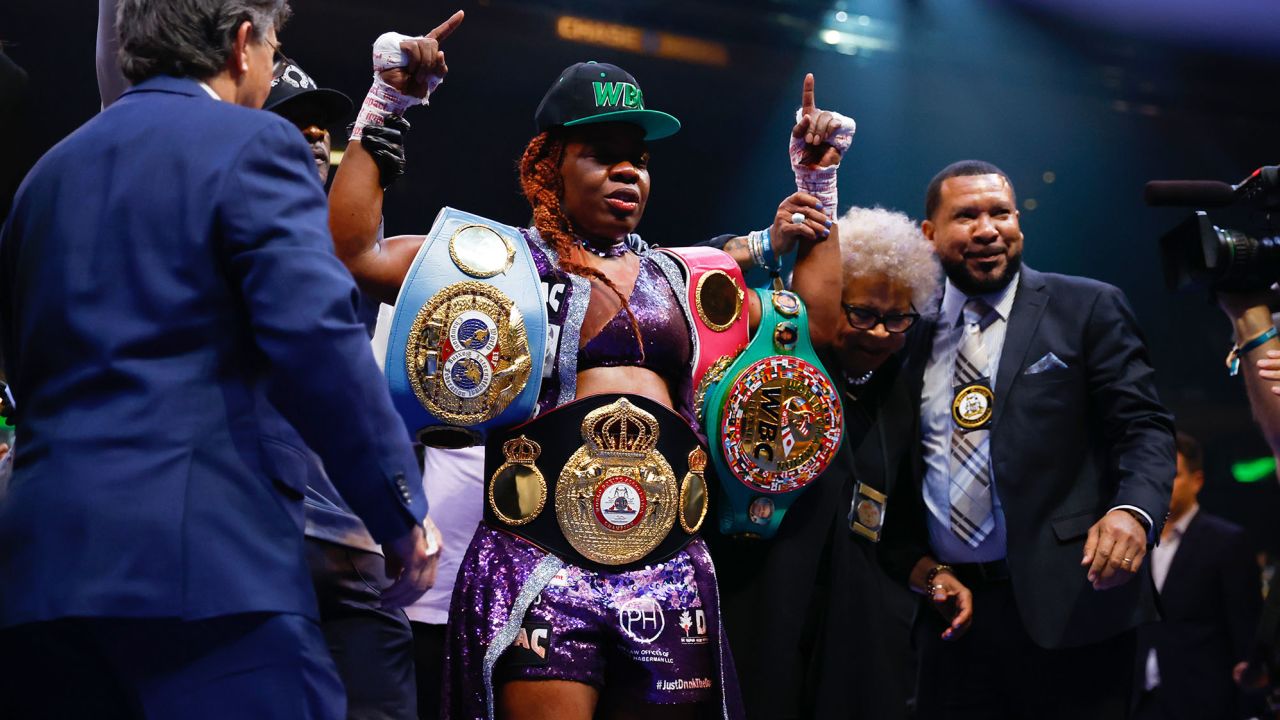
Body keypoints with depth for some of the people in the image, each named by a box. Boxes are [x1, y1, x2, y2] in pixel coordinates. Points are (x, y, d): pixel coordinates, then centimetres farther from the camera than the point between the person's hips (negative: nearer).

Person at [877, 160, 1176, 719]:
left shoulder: (1088, 309, 3)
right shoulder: (912, 333, 11)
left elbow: (1144, 426, -3)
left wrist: (1133, 510, -23)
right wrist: (921, 568, -2)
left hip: (1067, 604, -3)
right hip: (955, 611, 3)